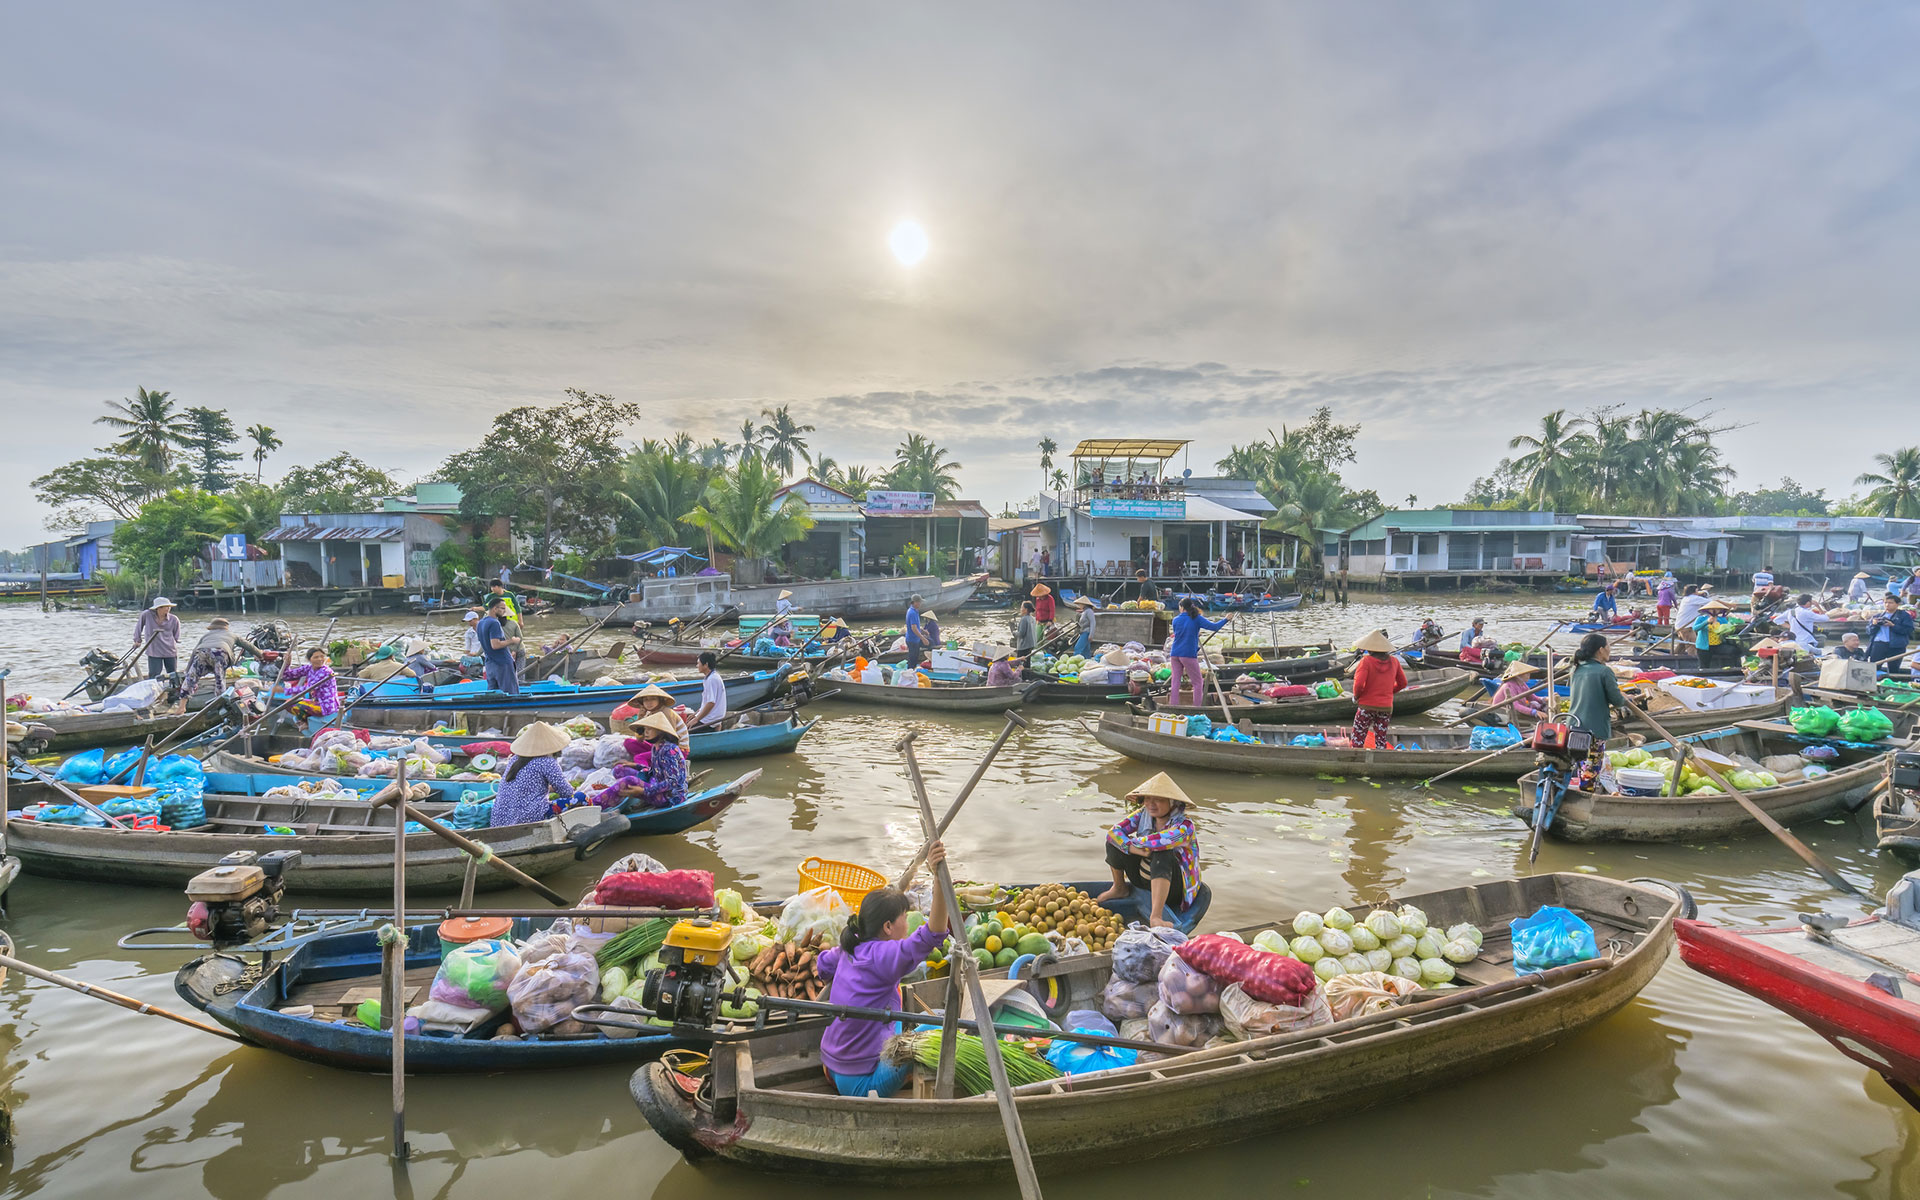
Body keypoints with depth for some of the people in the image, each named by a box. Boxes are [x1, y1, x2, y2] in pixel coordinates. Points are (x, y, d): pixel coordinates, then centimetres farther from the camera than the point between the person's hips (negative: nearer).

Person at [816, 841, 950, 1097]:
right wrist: (939, 879, -45)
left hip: (832, 1067, 8)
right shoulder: (884, 956, -23)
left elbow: (822, 966, 23)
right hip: (861, 1083, -8)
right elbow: (933, 934, -37)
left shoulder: (850, 949, 1)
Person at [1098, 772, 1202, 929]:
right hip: (1143, 879, 6)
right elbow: (1113, 832, -13)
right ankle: (1119, 888, 13)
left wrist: (1135, 841, -21)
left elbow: (1159, 841, -41)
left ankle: (1156, 916, -46)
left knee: (1163, 854, -37)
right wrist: (1132, 848, -32)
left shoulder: (1184, 825, -23)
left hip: (1171, 887, -6)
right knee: (1115, 842, -9)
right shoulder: (1143, 814, -5)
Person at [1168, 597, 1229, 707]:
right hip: (1188, 655, -4)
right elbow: (1213, 626, -6)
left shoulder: (1176, 620, 7)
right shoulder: (1196, 618, -3)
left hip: (1175, 654, 4)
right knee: (1198, 682, 7)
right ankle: (1197, 709, 1)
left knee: (1176, 681, 8)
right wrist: (1226, 619, 8)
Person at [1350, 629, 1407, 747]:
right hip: (1386, 707, 5)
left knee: (1357, 740, 3)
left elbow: (1359, 684, -21)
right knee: (1381, 740, 13)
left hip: (1367, 706, -5)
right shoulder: (1394, 661, 3)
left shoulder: (1366, 661, -13)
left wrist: (1356, 697, -3)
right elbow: (1402, 683, 12)